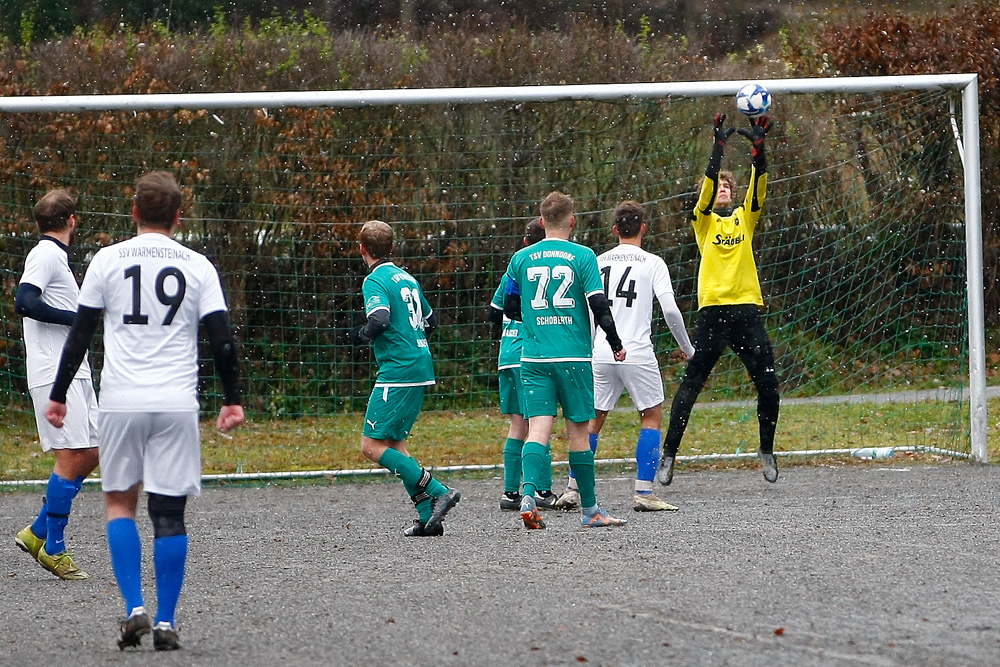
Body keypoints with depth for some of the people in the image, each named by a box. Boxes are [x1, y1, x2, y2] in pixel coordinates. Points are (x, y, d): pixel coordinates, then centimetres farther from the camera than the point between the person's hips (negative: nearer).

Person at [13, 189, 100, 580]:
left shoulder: (55, 255, 20)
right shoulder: (45, 255, -10)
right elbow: (24, 303, -21)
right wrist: (78, 318, -17)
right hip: (55, 374, -10)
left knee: (91, 454, 8)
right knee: (72, 457, -11)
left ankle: (37, 533, 13)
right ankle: (53, 549, -5)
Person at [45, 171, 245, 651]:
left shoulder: (107, 260, 3)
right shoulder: (198, 266, 4)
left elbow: (80, 333, 4)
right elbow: (221, 338, 2)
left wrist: (58, 395, 12)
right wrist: (232, 400, 11)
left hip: (121, 401, 0)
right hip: (178, 403, 0)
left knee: (120, 501, 13)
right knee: (169, 512, 4)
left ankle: (134, 608, -2)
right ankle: (165, 623, 1)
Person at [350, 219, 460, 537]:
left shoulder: (375, 281, -9)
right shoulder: (407, 278, 17)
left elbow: (379, 319, -24)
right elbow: (430, 321, 25)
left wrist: (361, 335, -5)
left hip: (397, 371, -9)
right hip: (421, 368, 9)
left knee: (372, 446, -6)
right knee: (394, 443, 14)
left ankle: (438, 493, -15)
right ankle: (428, 517, 5)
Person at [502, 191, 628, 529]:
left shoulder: (521, 258, 6)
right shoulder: (582, 256, -3)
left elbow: (509, 308, 13)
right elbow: (599, 305, -8)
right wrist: (616, 344, 3)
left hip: (533, 358, 2)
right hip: (574, 357, -2)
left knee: (538, 429, -4)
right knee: (578, 431, 6)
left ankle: (528, 494, -26)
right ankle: (589, 509, 13)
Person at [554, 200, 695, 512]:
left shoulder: (599, 262, 9)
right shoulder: (652, 263, -1)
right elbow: (670, 310, -8)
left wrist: (588, 348, 24)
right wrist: (686, 347, 6)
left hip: (602, 354, 4)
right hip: (638, 353, -4)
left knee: (594, 418, 14)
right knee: (652, 416, 8)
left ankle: (573, 490, 11)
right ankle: (643, 493, -1)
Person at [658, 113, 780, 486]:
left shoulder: (745, 217, 15)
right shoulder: (703, 219, 8)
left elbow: (759, 188, 0)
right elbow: (708, 184, -9)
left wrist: (759, 148, -14)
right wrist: (718, 148, -19)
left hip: (748, 307, 3)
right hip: (713, 308, -3)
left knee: (767, 383, -1)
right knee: (692, 382, -4)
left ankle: (767, 450, 17)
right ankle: (669, 453, 2)